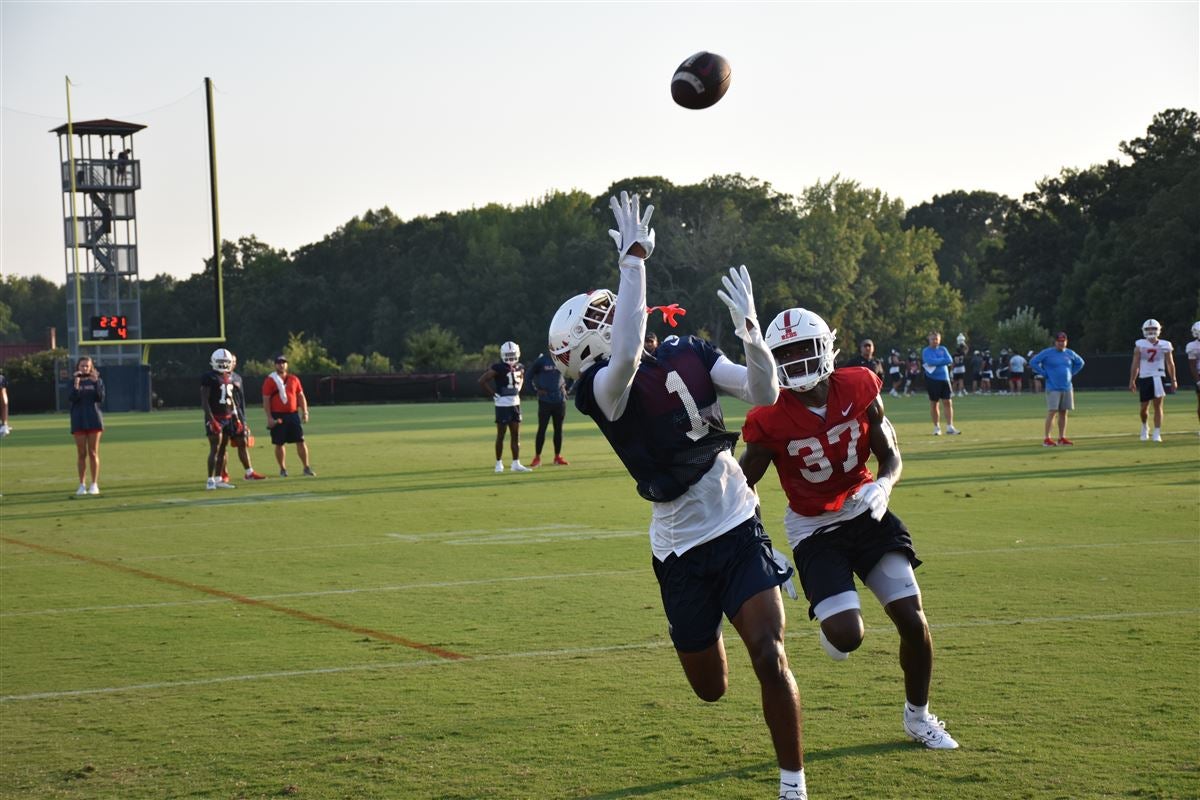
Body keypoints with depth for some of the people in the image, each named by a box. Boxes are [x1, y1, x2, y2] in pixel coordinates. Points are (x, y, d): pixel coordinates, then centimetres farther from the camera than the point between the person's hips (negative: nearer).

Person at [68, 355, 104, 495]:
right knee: (81, 454, 3)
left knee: (93, 453, 0)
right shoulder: (74, 382, 3)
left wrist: (96, 383, -16)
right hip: (79, 421, 0)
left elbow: (101, 398, -6)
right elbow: (72, 398, -11)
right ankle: (82, 485, 9)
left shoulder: (96, 380, 4)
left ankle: (94, 484, 5)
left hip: (94, 420, 0)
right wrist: (76, 384, -21)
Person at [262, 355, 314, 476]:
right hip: (278, 416, -3)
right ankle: (282, 469, 15)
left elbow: (301, 396, 14)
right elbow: (266, 400, -5)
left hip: (293, 414, 3)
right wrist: (269, 418, -11)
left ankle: (306, 467, 6)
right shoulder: (270, 381, -4)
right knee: (279, 443, 4)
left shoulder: (294, 379, 9)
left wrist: (305, 412, 6)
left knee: (301, 441, 1)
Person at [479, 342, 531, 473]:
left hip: (515, 403, 6)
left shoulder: (519, 367, 6)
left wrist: (518, 390, 11)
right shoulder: (498, 368, -14)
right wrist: (494, 394, -13)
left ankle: (516, 463, 12)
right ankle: (499, 463, 10)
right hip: (503, 404, -6)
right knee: (501, 435, 1)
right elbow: (482, 381, -16)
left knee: (516, 435, 7)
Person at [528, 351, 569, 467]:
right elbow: (531, 374, 2)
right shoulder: (542, 360, -7)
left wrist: (564, 386, 7)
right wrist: (537, 388, -6)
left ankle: (558, 456, 18)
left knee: (558, 428, 8)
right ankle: (537, 457, 3)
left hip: (560, 400, 3)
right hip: (545, 400, -3)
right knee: (542, 428, -3)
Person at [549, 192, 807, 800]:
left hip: (738, 527, 1)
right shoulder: (598, 389, -15)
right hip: (681, 549, -1)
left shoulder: (686, 355, -1)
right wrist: (635, 258, -39)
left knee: (768, 657, -15)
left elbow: (764, 396, -6)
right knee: (711, 688, 12)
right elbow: (626, 357, -38)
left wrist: (749, 331, -24)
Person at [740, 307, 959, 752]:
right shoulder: (771, 420, -17)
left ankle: (918, 717, 20)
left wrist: (882, 487, -20)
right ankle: (832, 622, 22)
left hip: (864, 514, 3)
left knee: (912, 619, -4)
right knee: (847, 636, -19)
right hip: (813, 530, -3)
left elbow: (890, 456, 0)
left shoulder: (858, 390, -10)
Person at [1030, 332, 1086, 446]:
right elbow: (1033, 362, -6)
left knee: (1064, 413, 6)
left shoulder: (1070, 353, 11)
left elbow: (1080, 363, 27)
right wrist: (1044, 374, -9)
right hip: (1053, 388, -5)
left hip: (1067, 388, 5)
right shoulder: (1047, 353, -4)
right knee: (1052, 412, -10)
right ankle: (1047, 439, -10)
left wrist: (1071, 373, 13)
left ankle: (1062, 438, 12)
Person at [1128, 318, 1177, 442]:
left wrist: (1173, 380, 8)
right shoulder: (1140, 345, 1)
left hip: (1159, 377, 0)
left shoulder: (1165, 345, 3)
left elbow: (1170, 364, 9)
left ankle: (1157, 434, -6)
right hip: (1144, 378, 0)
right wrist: (1132, 381, -2)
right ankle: (1144, 426, 34)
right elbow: (1135, 364, 2)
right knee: (1144, 407, 5)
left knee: (1158, 405, -7)